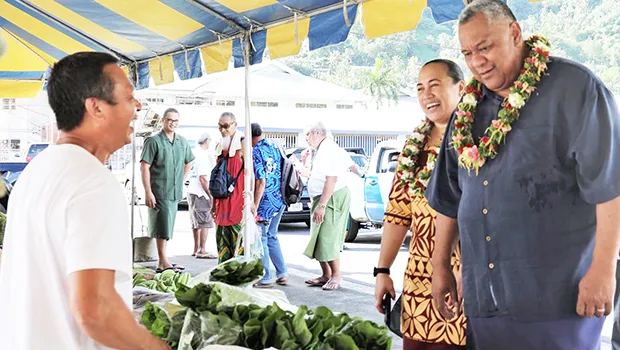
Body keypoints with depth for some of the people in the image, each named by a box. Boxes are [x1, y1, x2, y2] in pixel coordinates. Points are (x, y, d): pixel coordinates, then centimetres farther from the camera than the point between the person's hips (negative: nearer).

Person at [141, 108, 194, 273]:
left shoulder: (182, 142, 11)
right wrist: (148, 192, -17)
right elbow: (144, 167, -11)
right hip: (159, 192, -6)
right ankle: (163, 262, -4)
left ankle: (162, 262, 19)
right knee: (164, 227, -8)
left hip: (175, 192, 6)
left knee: (167, 228, 12)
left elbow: (188, 162, 28)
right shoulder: (153, 141, -8)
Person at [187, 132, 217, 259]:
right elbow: (202, 178, -18)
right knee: (205, 222, -6)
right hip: (200, 193, -9)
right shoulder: (203, 155, -15)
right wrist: (210, 195, -14)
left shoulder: (193, 152, 9)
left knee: (196, 223, 16)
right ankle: (202, 251, -9)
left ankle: (196, 249, 22)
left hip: (191, 191, 9)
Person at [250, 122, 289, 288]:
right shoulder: (275, 146, 8)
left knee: (260, 239, 2)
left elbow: (261, 182, -21)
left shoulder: (256, 152, -16)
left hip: (266, 202, -8)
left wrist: (254, 206, -17)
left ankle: (265, 278, 6)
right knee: (271, 237, 19)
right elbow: (284, 171, 16)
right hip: (280, 200, 8)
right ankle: (282, 274, 21)